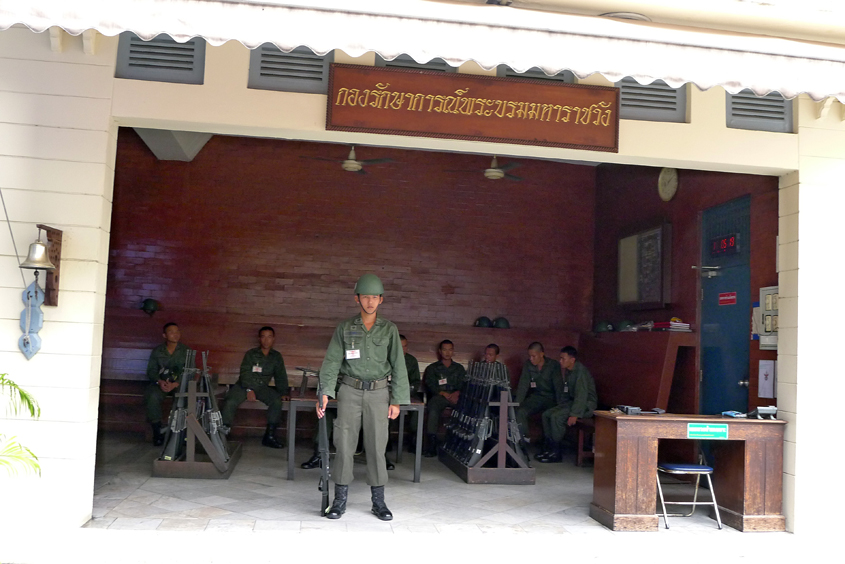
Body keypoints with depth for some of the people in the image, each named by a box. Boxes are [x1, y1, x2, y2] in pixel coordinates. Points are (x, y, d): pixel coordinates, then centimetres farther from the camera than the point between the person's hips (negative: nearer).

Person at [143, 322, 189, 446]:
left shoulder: (186, 351, 5)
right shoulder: (157, 351, 11)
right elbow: (151, 371, 6)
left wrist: (176, 384, -20)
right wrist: (159, 381, -16)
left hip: (180, 384, -1)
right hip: (161, 383, 1)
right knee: (153, 396, -31)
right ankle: (157, 432, -19)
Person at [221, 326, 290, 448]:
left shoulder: (276, 357, 11)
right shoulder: (251, 354, 1)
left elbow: (281, 377, 12)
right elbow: (245, 373, -9)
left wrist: (284, 392, -4)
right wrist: (249, 390, -23)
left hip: (262, 387, 2)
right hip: (244, 385, -2)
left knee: (277, 401, -26)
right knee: (231, 402, -31)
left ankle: (269, 436, -22)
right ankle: (223, 432, -22)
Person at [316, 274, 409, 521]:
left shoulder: (389, 329, 2)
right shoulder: (345, 328, 2)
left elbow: (398, 366, 2)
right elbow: (332, 361, -1)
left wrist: (397, 400, -3)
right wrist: (324, 393, -12)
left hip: (378, 392, 0)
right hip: (350, 391, 0)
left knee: (377, 445, 2)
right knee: (344, 443, -3)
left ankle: (378, 502, 12)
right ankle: (340, 500, 7)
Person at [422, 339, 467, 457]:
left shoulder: (459, 368, 27)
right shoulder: (432, 368, 21)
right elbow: (430, 386, 5)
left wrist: (457, 393, -12)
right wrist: (444, 393, -12)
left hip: (455, 396, 1)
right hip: (438, 396, -1)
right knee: (433, 408, -37)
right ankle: (432, 443, -42)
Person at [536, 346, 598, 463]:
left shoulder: (581, 371, -20)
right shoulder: (568, 371, 11)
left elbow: (582, 394, -26)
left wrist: (575, 414, -29)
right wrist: (560, 405, 8)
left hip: (587, 404, -10)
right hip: (572, 401, 10)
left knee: (556, 417, -26)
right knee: (546, 414, -3)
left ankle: (556, 453, -17)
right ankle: (550, 447, -1)